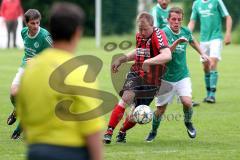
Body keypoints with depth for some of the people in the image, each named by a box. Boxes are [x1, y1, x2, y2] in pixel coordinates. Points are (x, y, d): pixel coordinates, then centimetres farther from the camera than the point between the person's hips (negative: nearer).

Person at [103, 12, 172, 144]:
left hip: (151, 80, -3)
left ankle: (122, 132, 35)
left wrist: (148, 62, -44)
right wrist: (121, 60, 16)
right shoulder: (139, 36, 3)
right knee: (127, 97, -25)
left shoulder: (158, 35, -18)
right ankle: (108, 133, -23)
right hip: (136, 74, 3)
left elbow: (167, 55, -35)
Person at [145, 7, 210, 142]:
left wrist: (202, 53, 21)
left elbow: (193, 41, 24)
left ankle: (188, 122, 12)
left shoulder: (186, 32, -1)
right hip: (166, 78, -3)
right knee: (161, 109, 3)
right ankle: (153, 132, 30)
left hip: (182, 76, 3)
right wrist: (177, 42, -40)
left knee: (187, 101, -19)